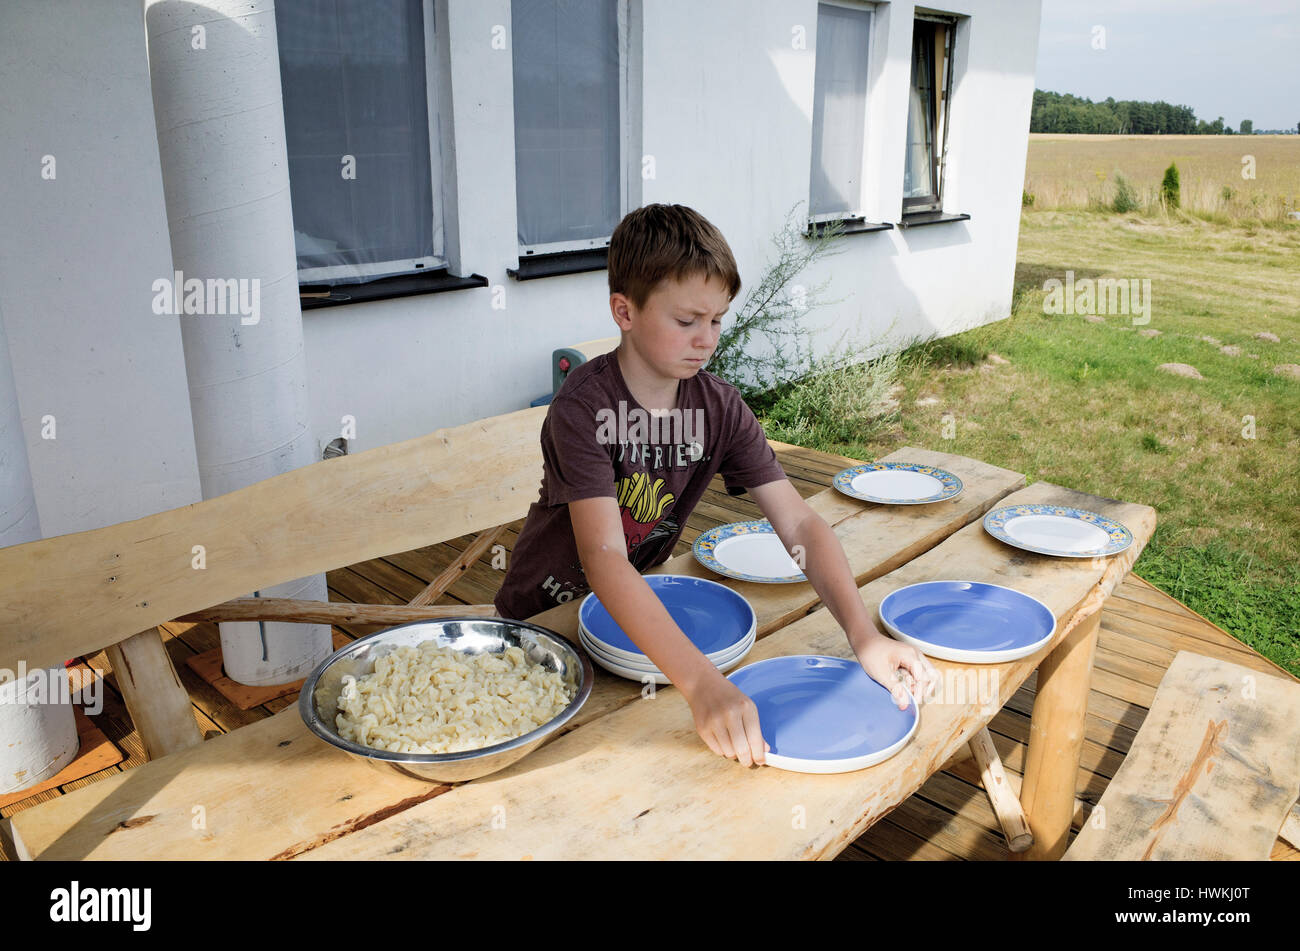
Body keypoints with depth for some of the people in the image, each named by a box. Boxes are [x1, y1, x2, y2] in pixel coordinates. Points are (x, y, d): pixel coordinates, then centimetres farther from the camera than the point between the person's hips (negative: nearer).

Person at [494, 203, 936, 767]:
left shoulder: (719, 408, -10)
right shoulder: (583, 409, -27)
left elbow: (800, 524, -14)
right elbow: (603, 558, -38)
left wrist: (863, 635, -30)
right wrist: (703, 685, -50)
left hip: (643, 606, 4)